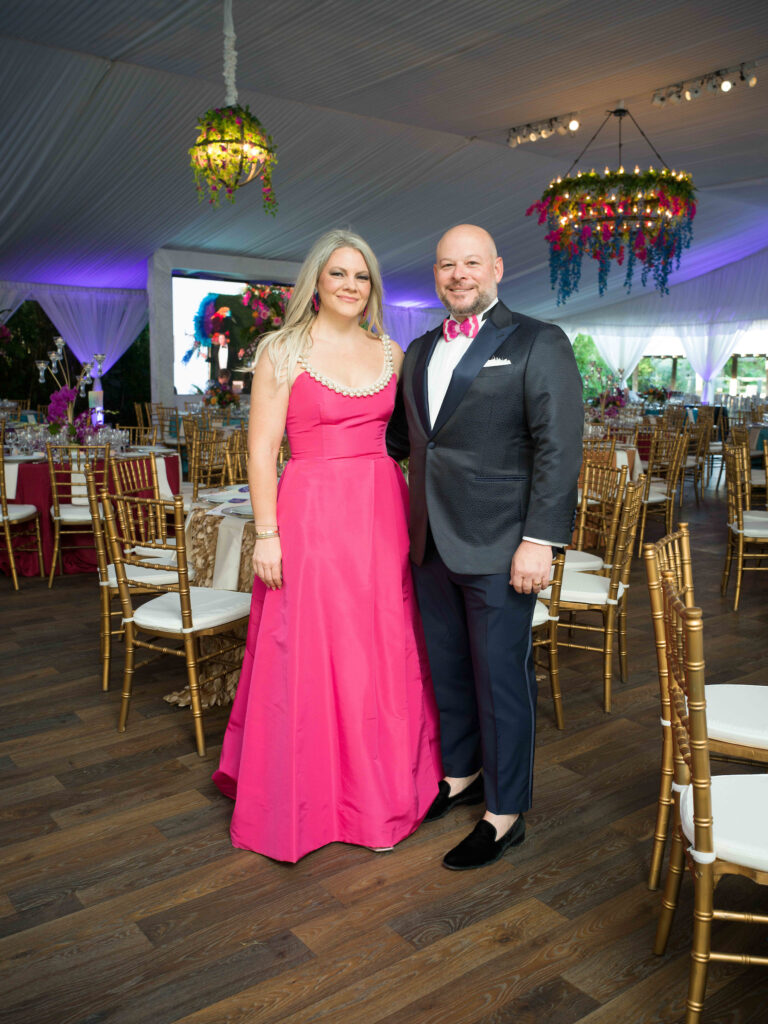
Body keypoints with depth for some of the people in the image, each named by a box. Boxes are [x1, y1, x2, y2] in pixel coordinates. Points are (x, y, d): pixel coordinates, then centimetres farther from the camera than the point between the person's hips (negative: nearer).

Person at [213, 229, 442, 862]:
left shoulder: (391, 354, 11)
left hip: (383, 513, 5)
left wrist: (418, 516, 6)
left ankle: (383, 789, 30)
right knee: (310, 654, 3)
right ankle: (311, 795, 23)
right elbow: (262, 449, -6)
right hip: (311, 514, -4)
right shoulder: (283, 351, -2)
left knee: (386, 652, 11)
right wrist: (266, 533, -12)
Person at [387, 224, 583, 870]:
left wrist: (540, 539, -18)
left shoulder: (538, 344, -5)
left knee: (501, 678, 4)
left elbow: (559, 448, -12)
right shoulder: (420, 352, 14)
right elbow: (399, 437, 22)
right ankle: (461, 774, 39)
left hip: (499, 548, -6)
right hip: (433, 543, 6)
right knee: (448, 669, 18)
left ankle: (506, 814, 21)